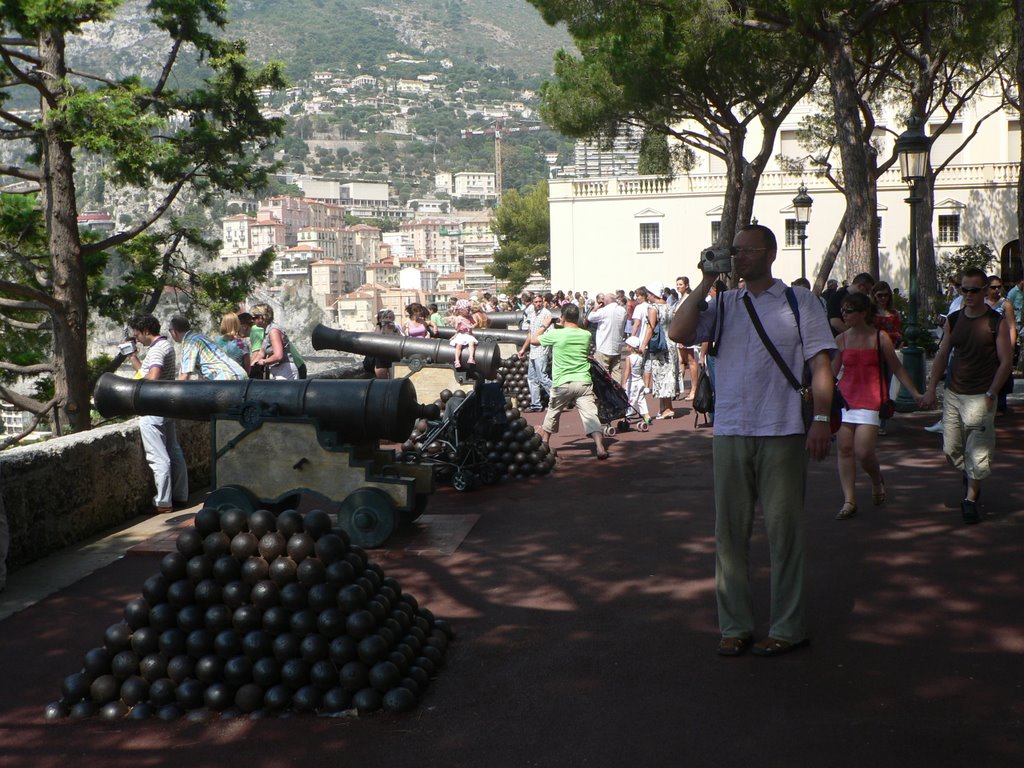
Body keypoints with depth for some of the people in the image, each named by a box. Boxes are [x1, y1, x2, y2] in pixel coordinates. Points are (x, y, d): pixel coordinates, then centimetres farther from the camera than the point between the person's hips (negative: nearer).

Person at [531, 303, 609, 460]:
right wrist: (576, 324, 25)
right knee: (590, 414, -6)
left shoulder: (556, 334, -7)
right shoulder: (586, 335, 4)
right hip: (583, 381, 1)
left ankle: (544, 444, 36)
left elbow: (533, 340, 7)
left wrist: (544, 326, 18)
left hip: (562, 383, -1)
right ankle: (600, 447, -23)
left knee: (552, 413, 20)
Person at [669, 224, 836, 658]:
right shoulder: (723, 304, 12)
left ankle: (788, 627, 13)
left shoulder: (798, 301, 5)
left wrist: (821, 419, -10)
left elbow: (820, 364, 0)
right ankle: (735, 625, 17)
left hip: (783, 432, -3)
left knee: (783, 528, 3)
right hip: (729, 431, 3)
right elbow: (679, 333, -4)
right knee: (729, 529, 6)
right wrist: (706, 281, -2)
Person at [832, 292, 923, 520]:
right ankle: (849, 501, 9)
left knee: (863, 451, -12)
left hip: (871, 400, -4)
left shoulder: (880, 337, -2)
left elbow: (897, 368, 3)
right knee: (844, 448, 1)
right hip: (845, 397, 4)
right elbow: (832, 371, 12)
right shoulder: (841, 339, 6)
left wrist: (915, 393, 1)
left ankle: (877, 481, 22)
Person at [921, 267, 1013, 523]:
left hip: (980, 396, -5)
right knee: (951, 448, 10)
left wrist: (990, 394, -13)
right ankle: (969, 475, 38)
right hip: (953, 394, 5)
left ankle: (970, 499, 7)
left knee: (978, 452, -5)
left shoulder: (996, 322, -6)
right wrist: (931, 389, 5)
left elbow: (1006, 361, -7)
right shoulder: (953, 320, 7)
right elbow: (942, 355, 12)